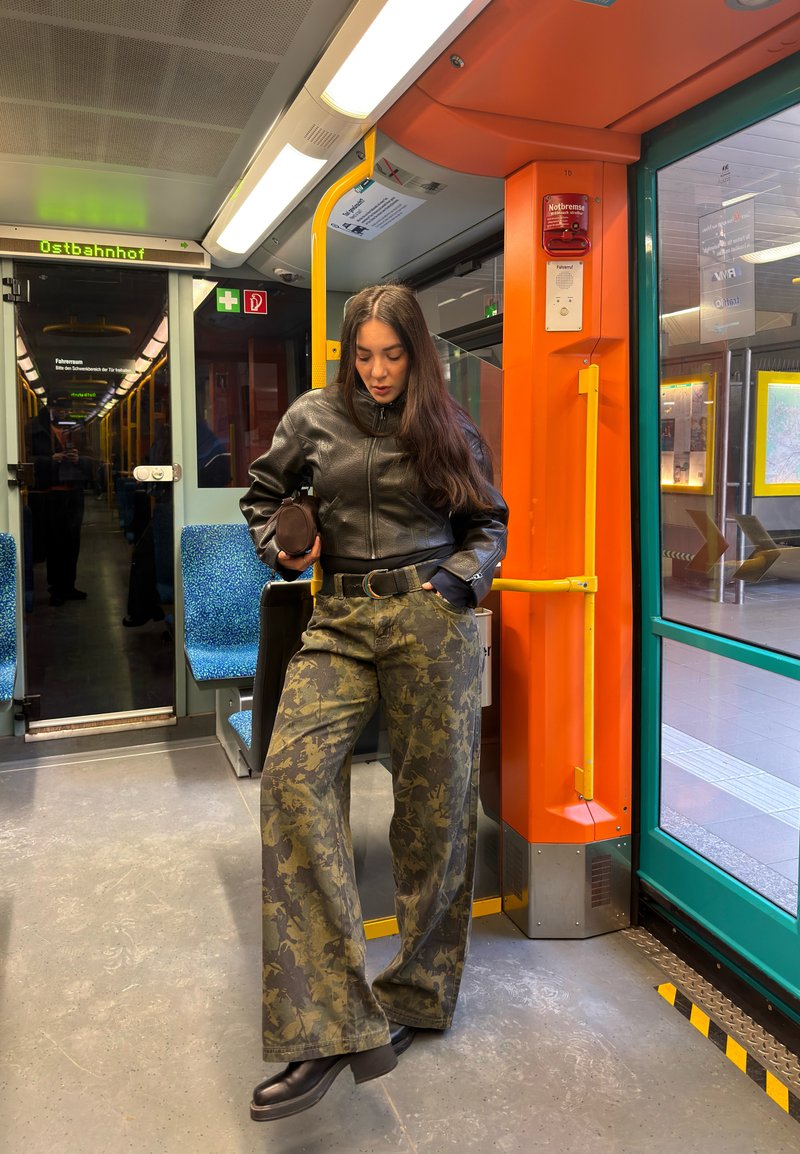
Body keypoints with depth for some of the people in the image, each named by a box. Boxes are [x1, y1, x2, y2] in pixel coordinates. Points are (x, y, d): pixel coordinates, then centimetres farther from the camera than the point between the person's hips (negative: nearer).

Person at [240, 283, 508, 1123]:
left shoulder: (450, 428, 10)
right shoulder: (314, 417, 11)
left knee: (432, 801, 1)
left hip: (431, 620, 0)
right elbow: (261, 494, 23)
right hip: (343, 619, 1)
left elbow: (489, 523, 14)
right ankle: (326, 1026, -16)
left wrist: (453, 583, -4)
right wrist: (283, 547, 4)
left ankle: (414, 999, 20)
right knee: (293, 771, -21)